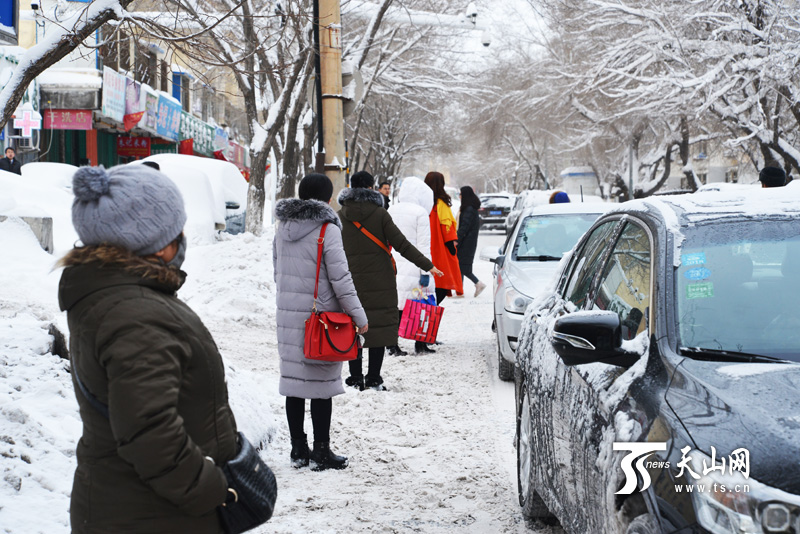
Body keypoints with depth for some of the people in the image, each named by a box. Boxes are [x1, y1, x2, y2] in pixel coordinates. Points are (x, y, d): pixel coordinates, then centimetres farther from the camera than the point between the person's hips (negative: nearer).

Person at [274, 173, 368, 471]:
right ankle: (321, 452, 5)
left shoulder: (283, 227, 8)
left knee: (294, 380, 10)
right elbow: (340, 278, -13)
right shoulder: (327, 229, -12)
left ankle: (298, 450, 17)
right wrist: (358, 316, -7)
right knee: (321, 383, 1)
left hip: (288, 314, 6)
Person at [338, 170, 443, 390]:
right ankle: (374, 379, 3)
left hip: (350, 281, 2)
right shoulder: (379, 214, -6)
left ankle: (356, 378, 10)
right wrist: (427, 265, -6)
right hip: (379, 281, -2)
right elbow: (401, 244, -10)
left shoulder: (339, 217, 2)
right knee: (380, 325, 3)